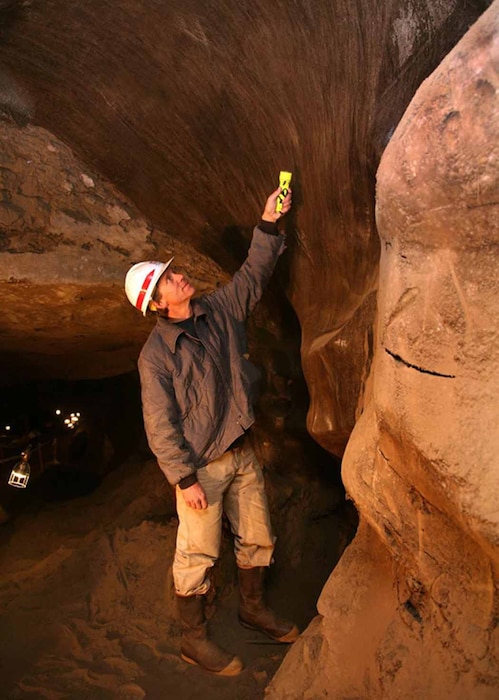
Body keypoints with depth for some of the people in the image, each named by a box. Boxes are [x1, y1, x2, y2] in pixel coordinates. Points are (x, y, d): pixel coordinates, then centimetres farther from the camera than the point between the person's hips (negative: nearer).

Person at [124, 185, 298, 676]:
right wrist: (185, 479, -17)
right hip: (201, 466, -6)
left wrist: (268, 224, -1)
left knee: (257, 540, 19)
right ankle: (193, 639, 30)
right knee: (197, 556, 8)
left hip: (241, 452, 7)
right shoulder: (155, 354, -17)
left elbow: (253, 275, 8)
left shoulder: (219, 311, 0)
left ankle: (252, 608, 43)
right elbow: (159, 425, -17)